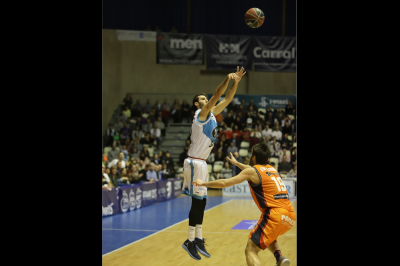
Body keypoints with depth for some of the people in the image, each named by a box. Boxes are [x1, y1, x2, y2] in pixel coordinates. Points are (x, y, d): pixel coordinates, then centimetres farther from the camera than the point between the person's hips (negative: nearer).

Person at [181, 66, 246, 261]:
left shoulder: (211, 114, 13)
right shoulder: (201, 113, -11)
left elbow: (227, 99, 12)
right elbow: (216, 96, -24)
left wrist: (236, 81, 1)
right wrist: (227, 79, -28)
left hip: (202, 163, 9)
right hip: (194, 163, -9)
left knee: (202, 202, 10)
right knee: (197, 202, -8)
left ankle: (198, 239, 14)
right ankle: (190, 241, -3)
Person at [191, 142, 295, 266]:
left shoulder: (251, 171, 1)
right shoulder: (272, 169, 22)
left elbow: (224, 183, 2)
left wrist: (203, 183, 15)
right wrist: (236, 163, 60)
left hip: (275, 215, -8)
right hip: (290, 216, 8)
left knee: (251, 250, -3)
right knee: (268, 236, 35)